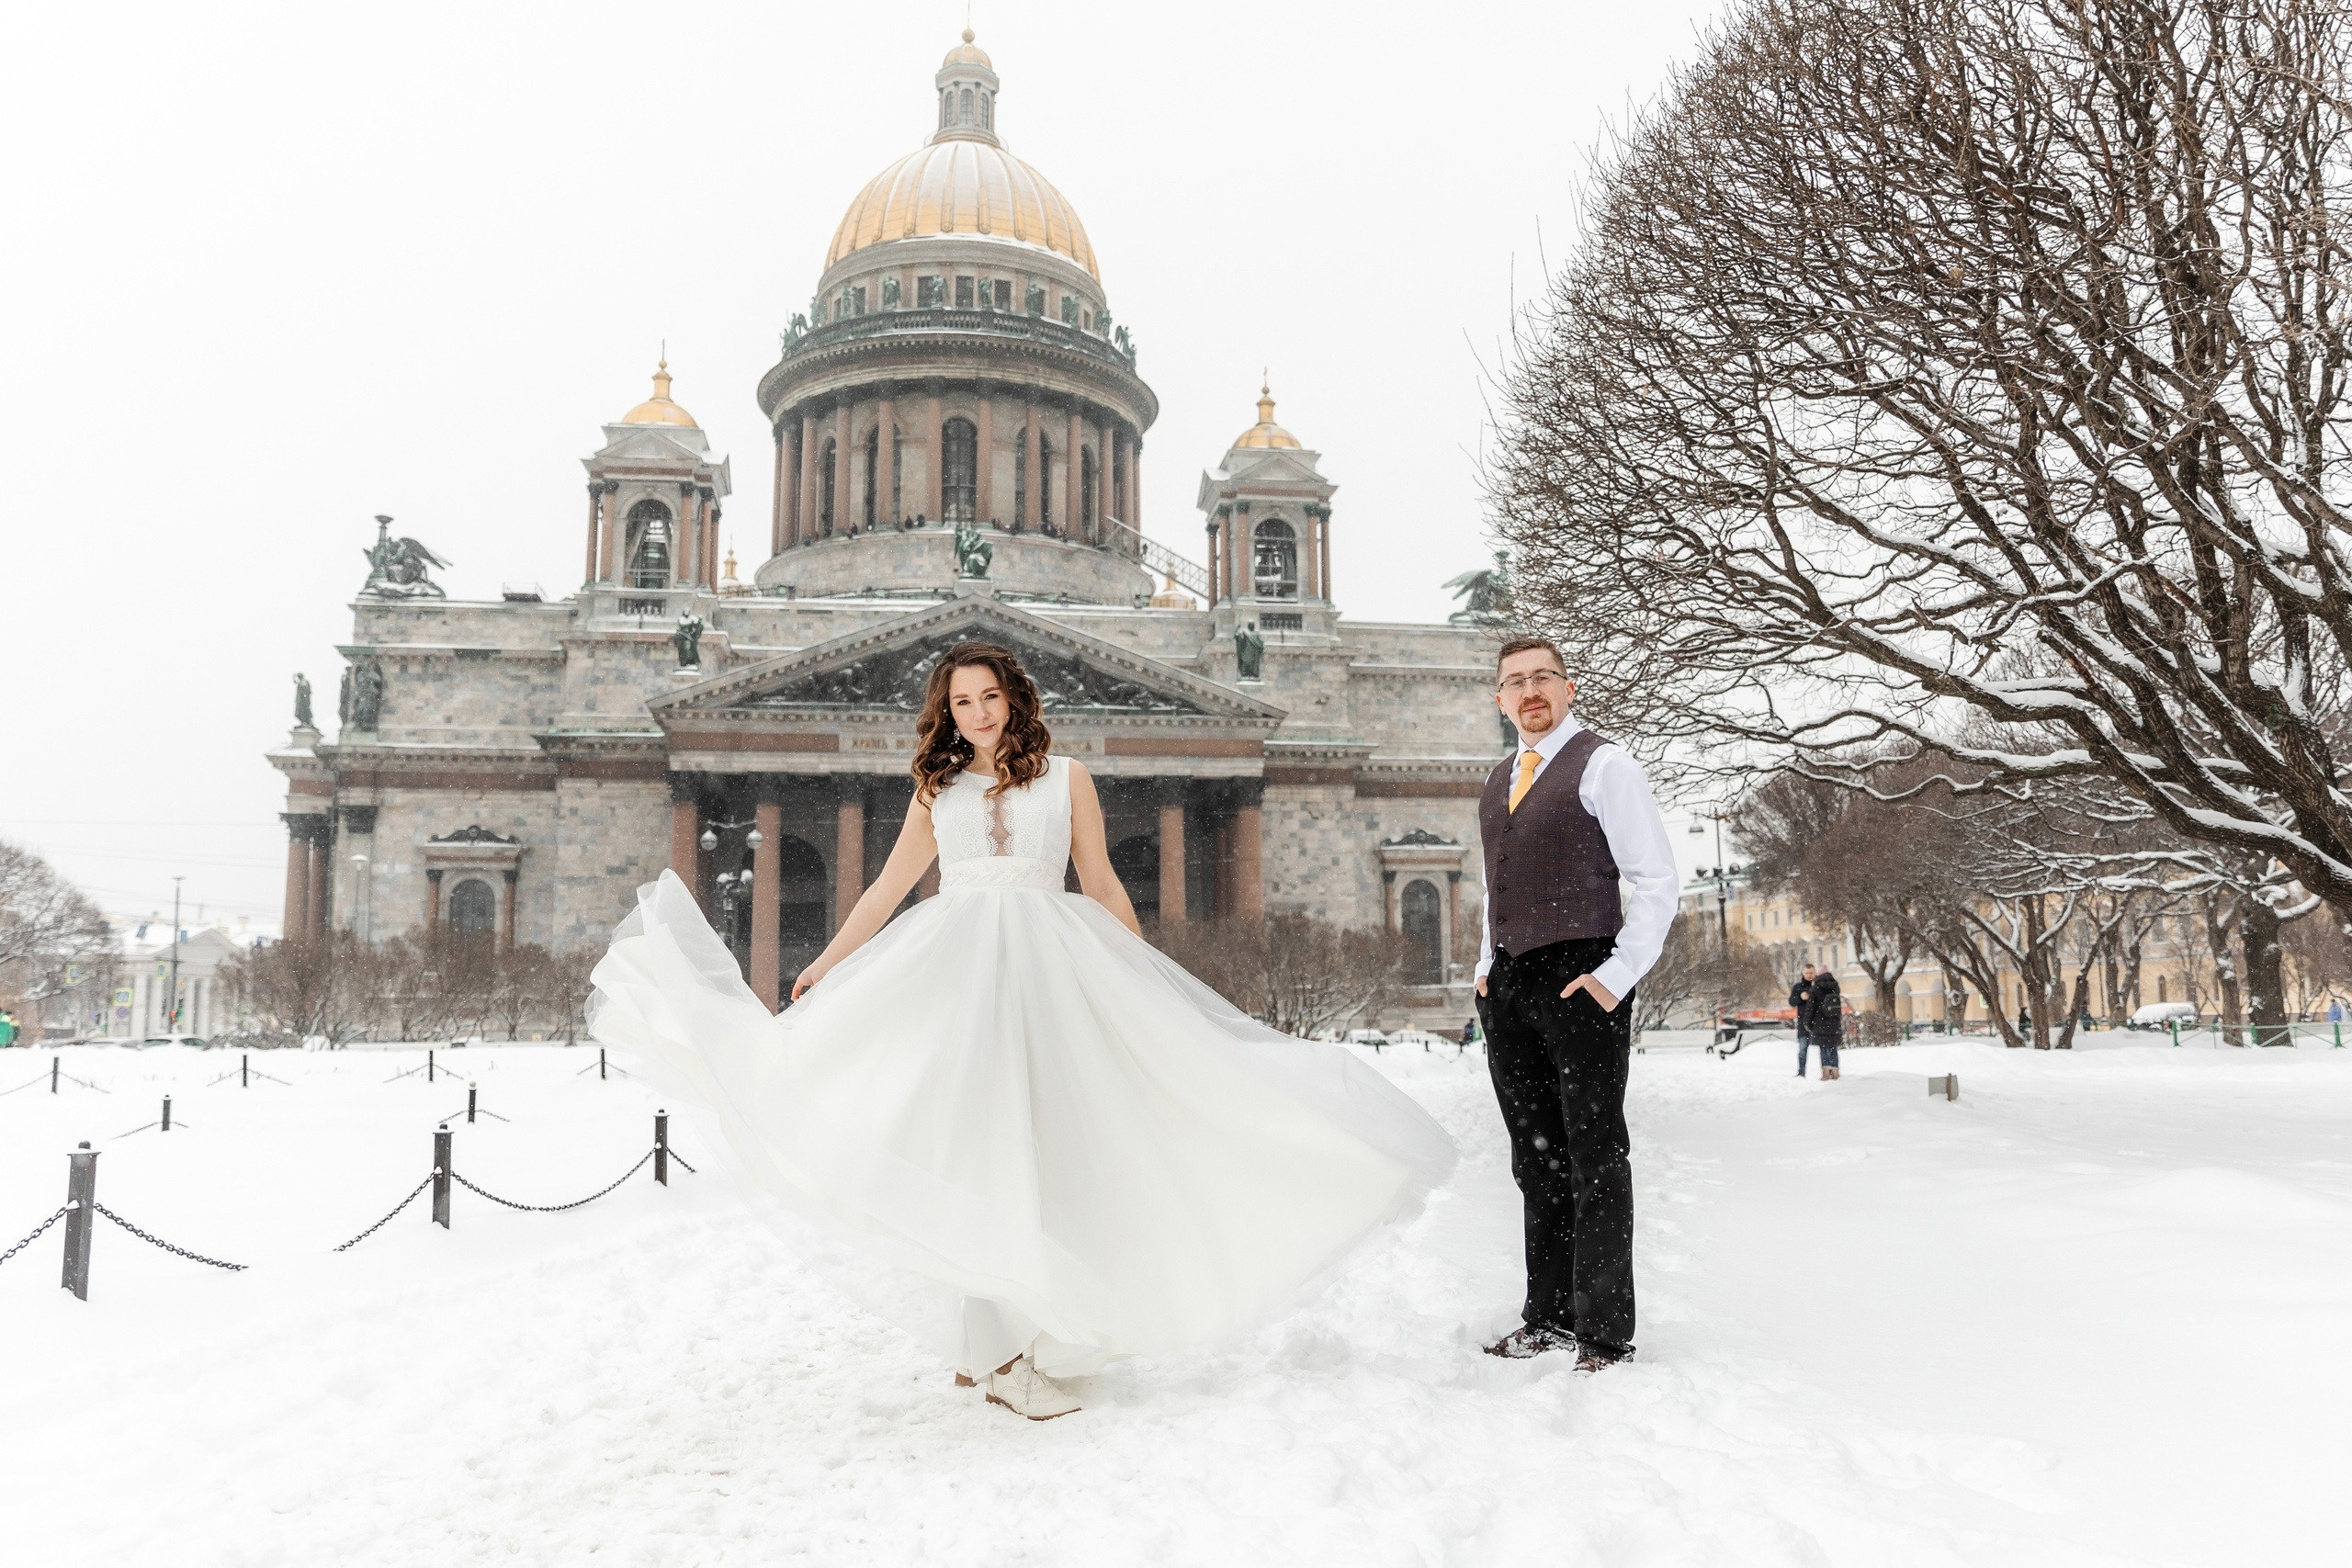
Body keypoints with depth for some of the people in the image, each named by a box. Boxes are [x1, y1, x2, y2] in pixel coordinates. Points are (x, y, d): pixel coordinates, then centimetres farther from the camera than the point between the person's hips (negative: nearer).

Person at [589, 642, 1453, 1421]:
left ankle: (1013, 1335, 11)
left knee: (1041, 1139, -1)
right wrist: (824, 964, 13)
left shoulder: (1065, 778, 8)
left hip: (1049, 967, 0)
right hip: (953, 965, 1)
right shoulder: (937, 790, 12)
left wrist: (1151, 984, 6)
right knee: (965, 1140, -5)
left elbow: (1103, 886, 9)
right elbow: (887, 890, 17)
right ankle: (999, 1350, 0)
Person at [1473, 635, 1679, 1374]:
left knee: (1595, 1159, -3)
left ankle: (1605, 1332, 4)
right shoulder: (1497, 779, 18)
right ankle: (1548, 1317, 20)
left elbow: (1657, 878, -7)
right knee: (1536, 1162, 11)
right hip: (1507, 988, 7)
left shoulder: (1603, 765, -4)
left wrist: (1618, 974, -14)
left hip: (1580, 984, -7)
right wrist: (1487, 966, 16)